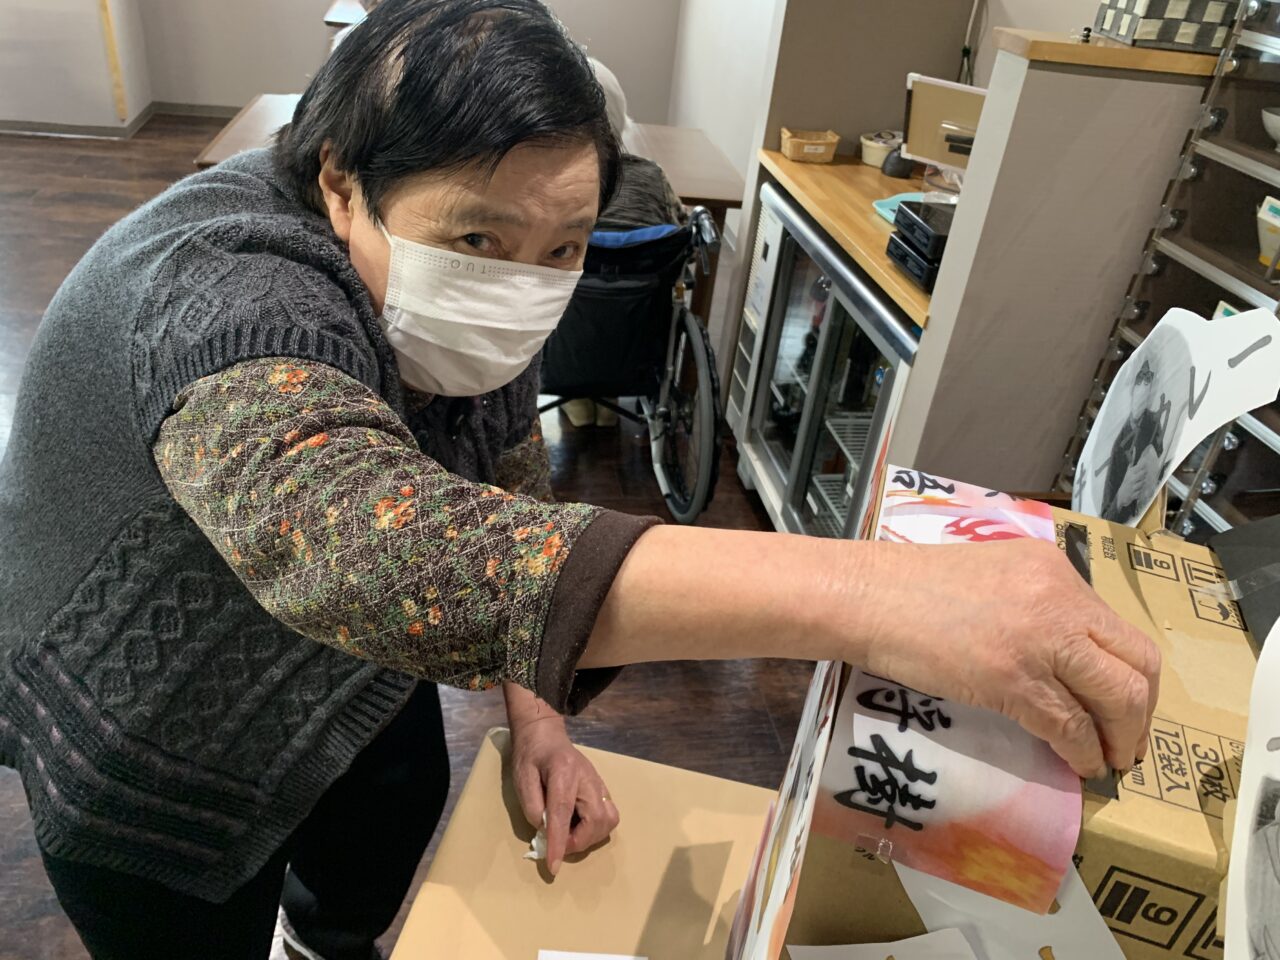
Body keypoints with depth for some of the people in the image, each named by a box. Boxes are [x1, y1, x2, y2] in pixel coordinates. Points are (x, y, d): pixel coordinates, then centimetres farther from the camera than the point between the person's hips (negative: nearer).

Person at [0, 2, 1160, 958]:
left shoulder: (471, 307, -15)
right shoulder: (230, 300, -40)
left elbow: (509, 512, -6)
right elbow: (350, 540, -59)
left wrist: (535, 712, -18)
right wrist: (851, 593, -67)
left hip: (343, 685, 6)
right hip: (149, 743, -5)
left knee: (399, 807, 22)